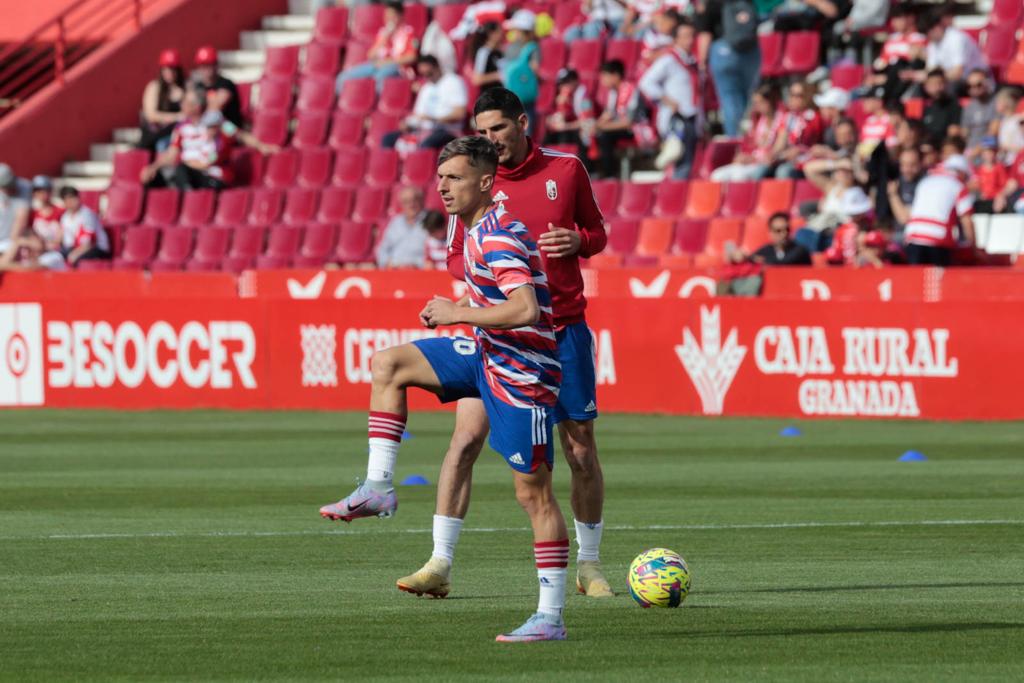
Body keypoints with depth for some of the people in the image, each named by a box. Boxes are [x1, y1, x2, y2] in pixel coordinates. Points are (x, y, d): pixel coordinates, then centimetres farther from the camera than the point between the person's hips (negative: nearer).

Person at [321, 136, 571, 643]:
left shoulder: (498, 235, -20)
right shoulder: (476, 229, 10)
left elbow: (525, 309, -32)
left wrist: (458, 313, -22)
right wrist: (458, 311, 13)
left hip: (521, 372, -10)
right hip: (486, 356, 10)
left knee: (533, 492, -5)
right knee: (388, 364, 4)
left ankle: (551, 617, -1)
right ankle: (377, 488, 2)